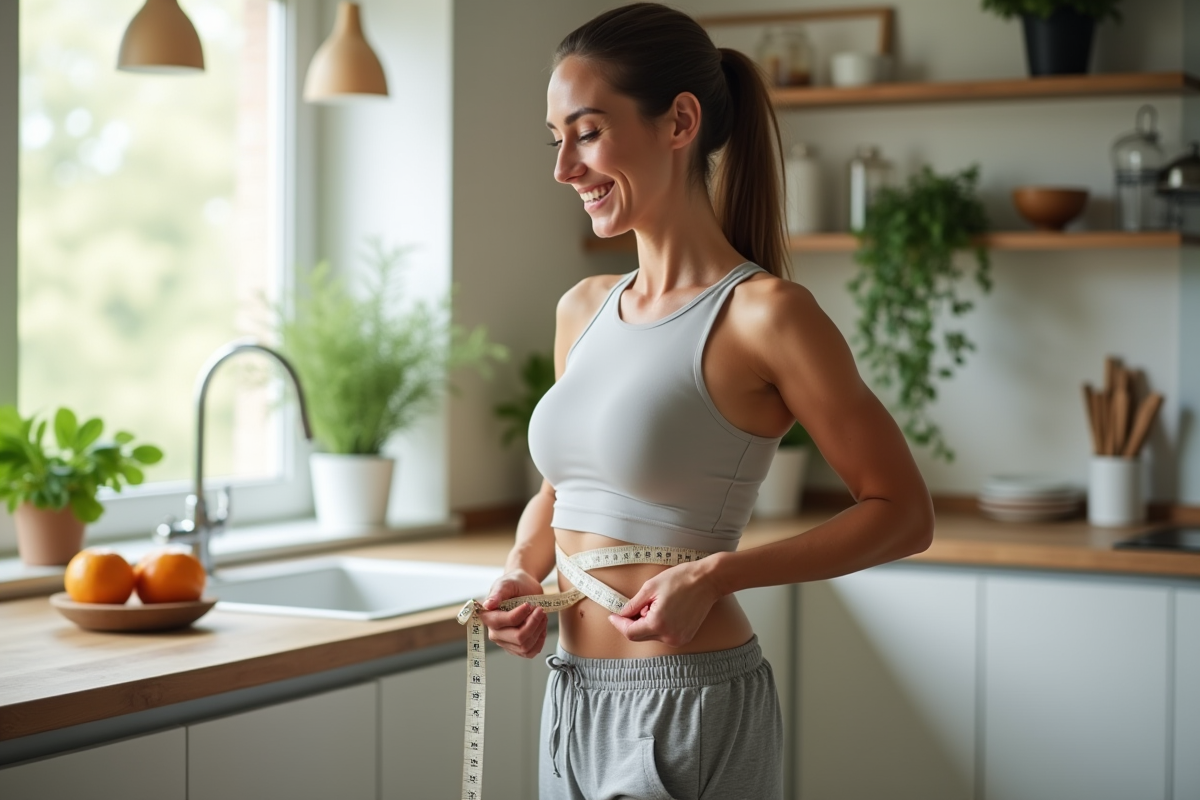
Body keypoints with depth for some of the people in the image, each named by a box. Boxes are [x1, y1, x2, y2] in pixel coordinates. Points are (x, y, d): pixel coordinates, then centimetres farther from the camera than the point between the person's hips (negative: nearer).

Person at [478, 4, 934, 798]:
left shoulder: (762, 314, -13)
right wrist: (522, 572, 1)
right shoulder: (583, 309, 7)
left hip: (690, 710, -6)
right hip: (573, 702, 7)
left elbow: (903, 514, -9)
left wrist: (715, 575, -18)